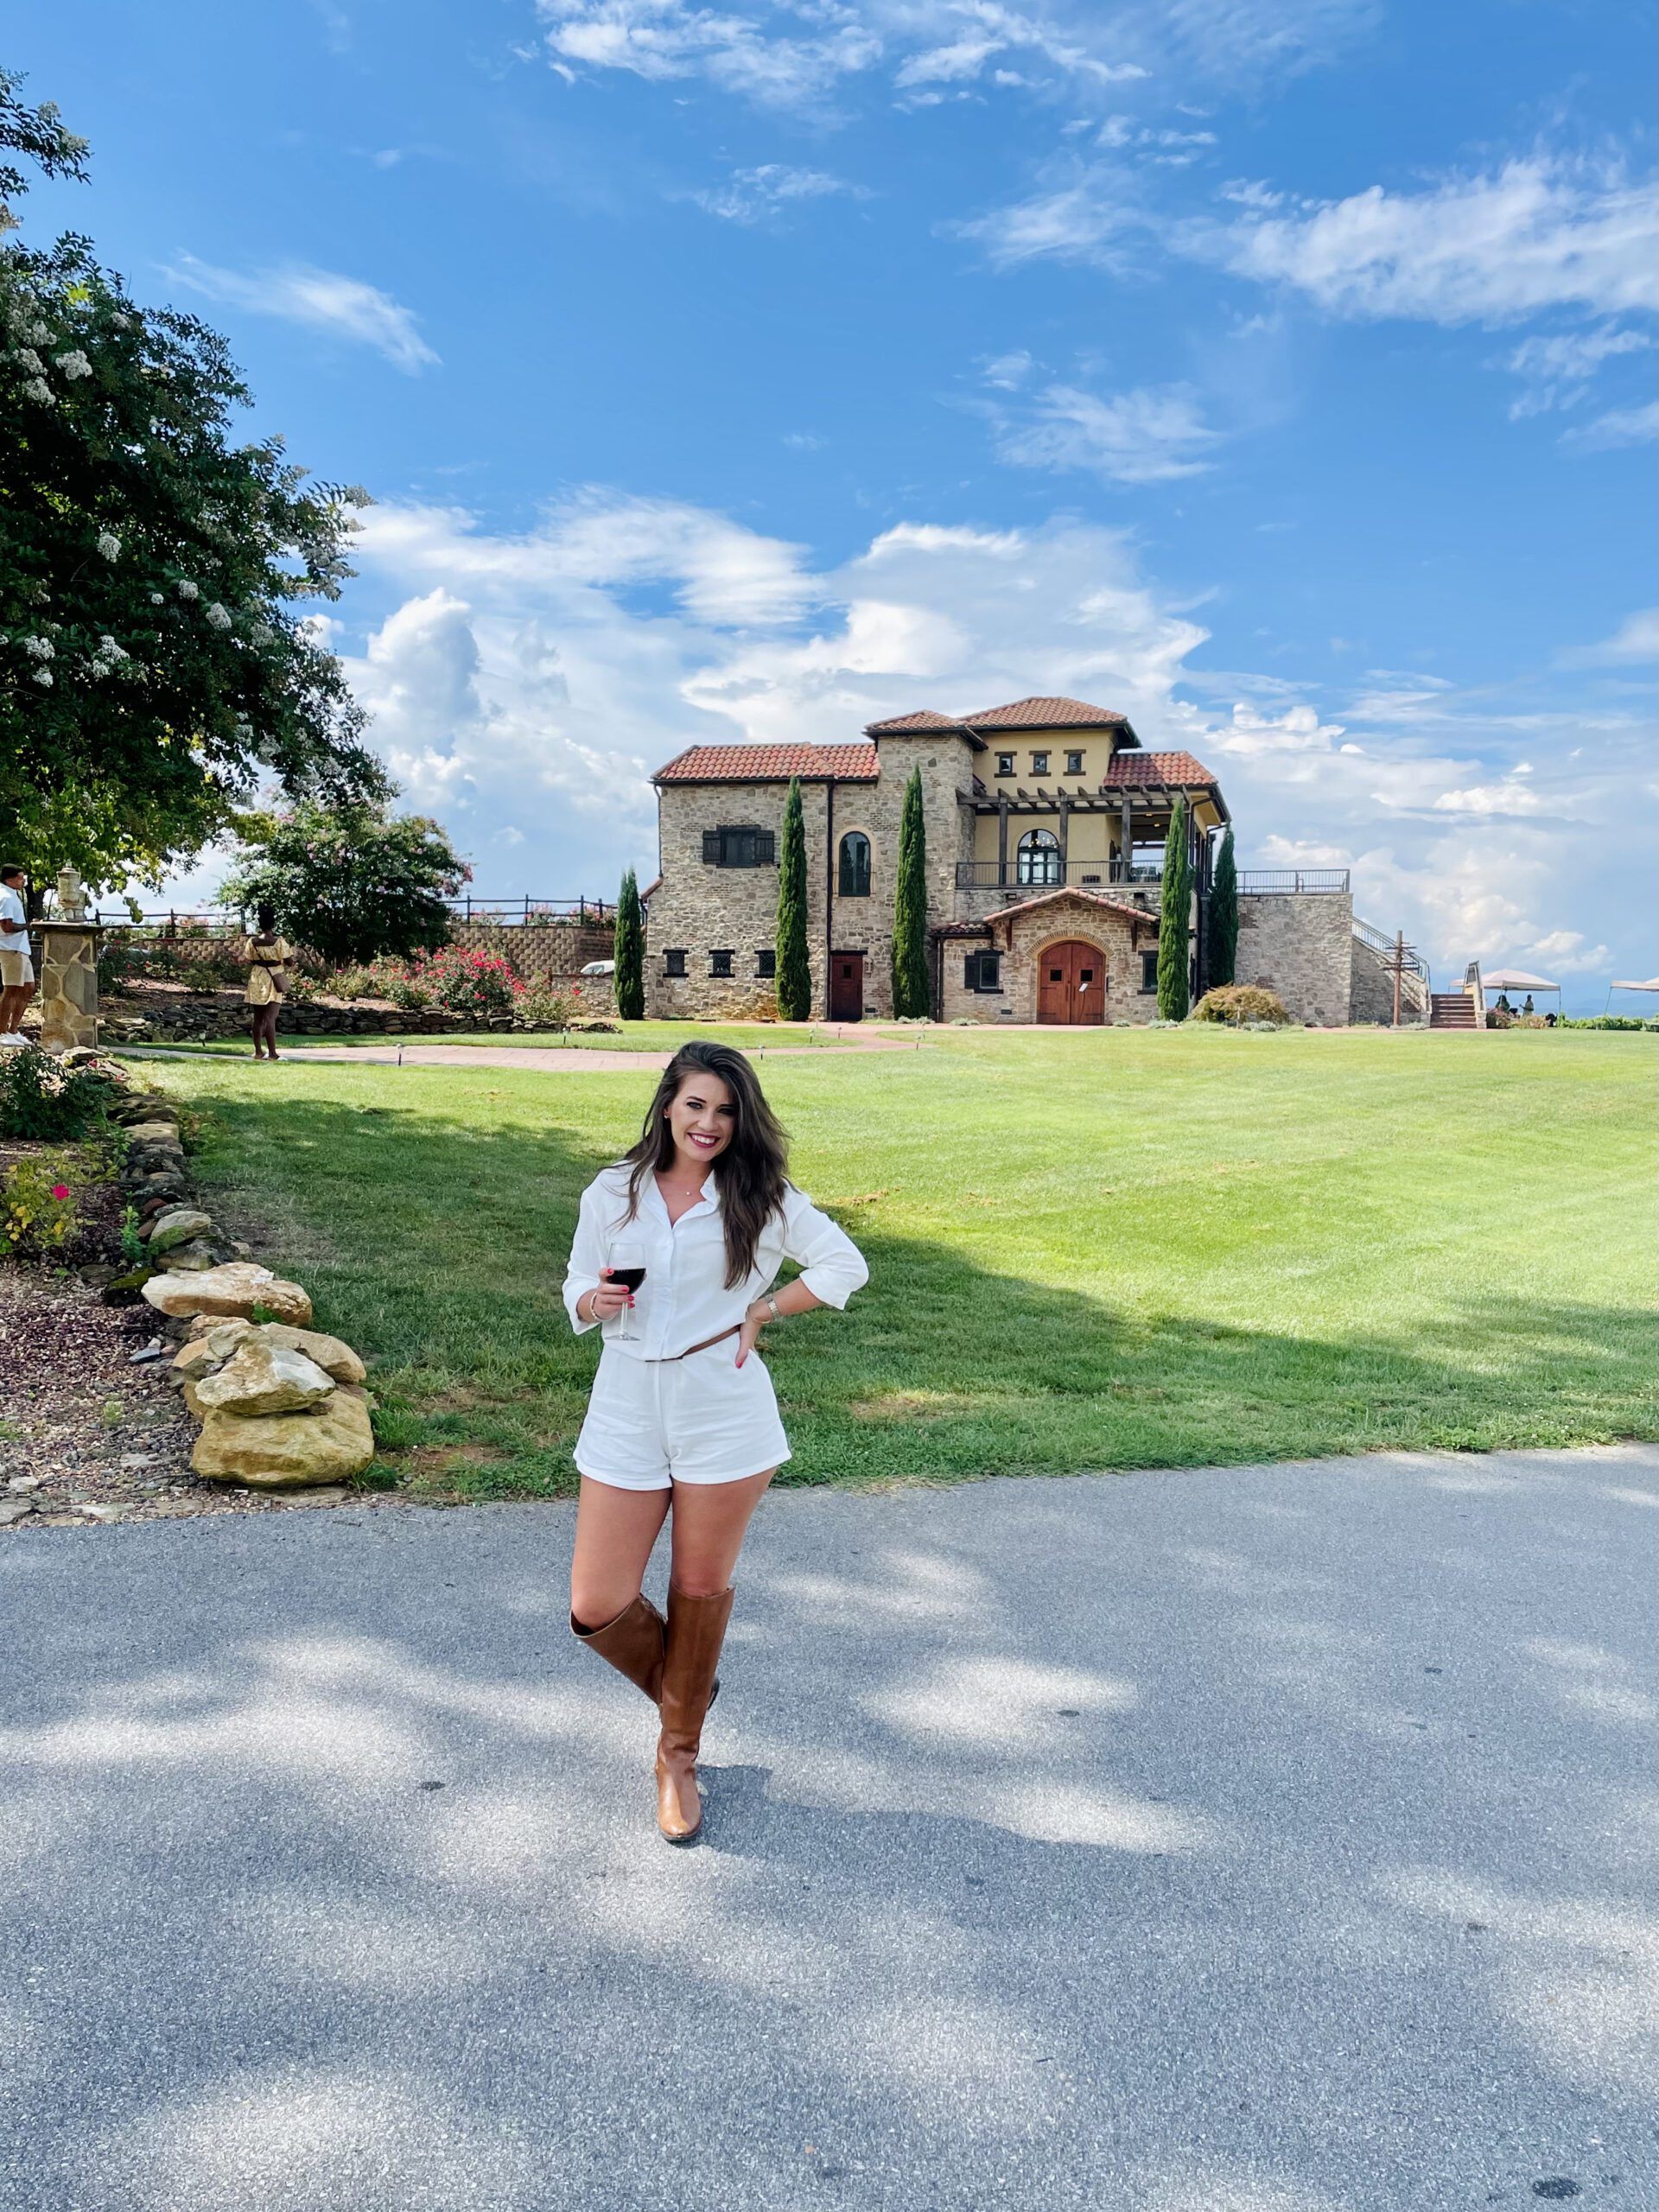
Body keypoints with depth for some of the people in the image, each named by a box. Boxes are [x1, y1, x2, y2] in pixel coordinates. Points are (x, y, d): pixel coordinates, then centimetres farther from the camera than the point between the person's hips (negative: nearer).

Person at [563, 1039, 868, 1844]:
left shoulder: (760, 1196, -2)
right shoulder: (612, 1194, 4)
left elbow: (845, 1264, 0)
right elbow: (578, 1289, 11)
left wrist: (761, 1312, -6)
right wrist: (596, 1300, -12)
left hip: (723, 1416, -2)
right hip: (627, 1414, 2)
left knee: (701, 1591, 10)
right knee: (596, 1608, 0)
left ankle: (679, 1755, 33)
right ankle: (680, 1690, 32)